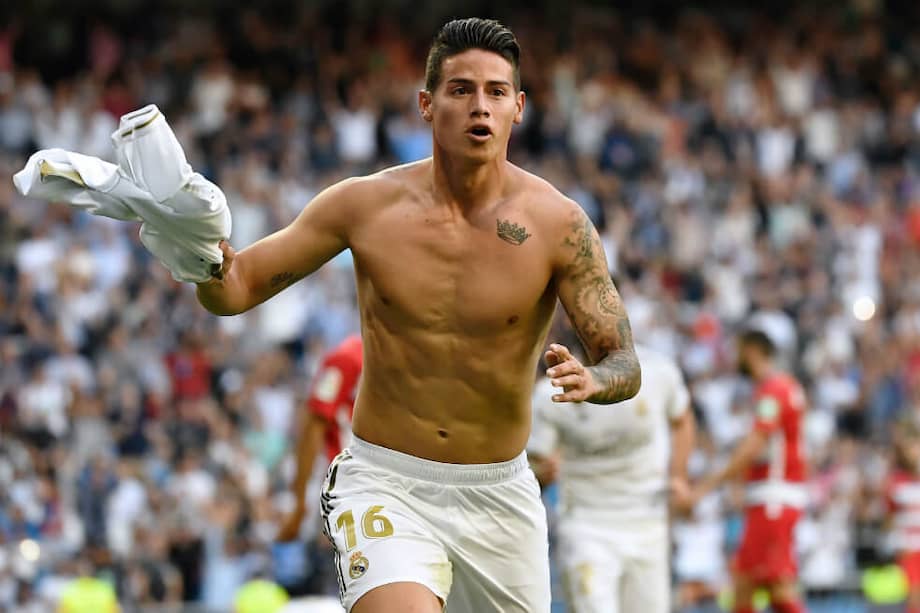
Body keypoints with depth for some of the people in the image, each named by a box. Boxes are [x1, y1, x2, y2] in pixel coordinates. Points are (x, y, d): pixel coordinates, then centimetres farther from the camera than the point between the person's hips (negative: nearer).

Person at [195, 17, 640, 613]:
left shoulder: (557, 223, -8)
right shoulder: (366, 205, -6)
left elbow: (626, 365, -7)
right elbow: (239, 288, 1)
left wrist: (591, 380, -31)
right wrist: (208, 263, -23)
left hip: (501, 497, 2)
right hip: (386, 486, -2)